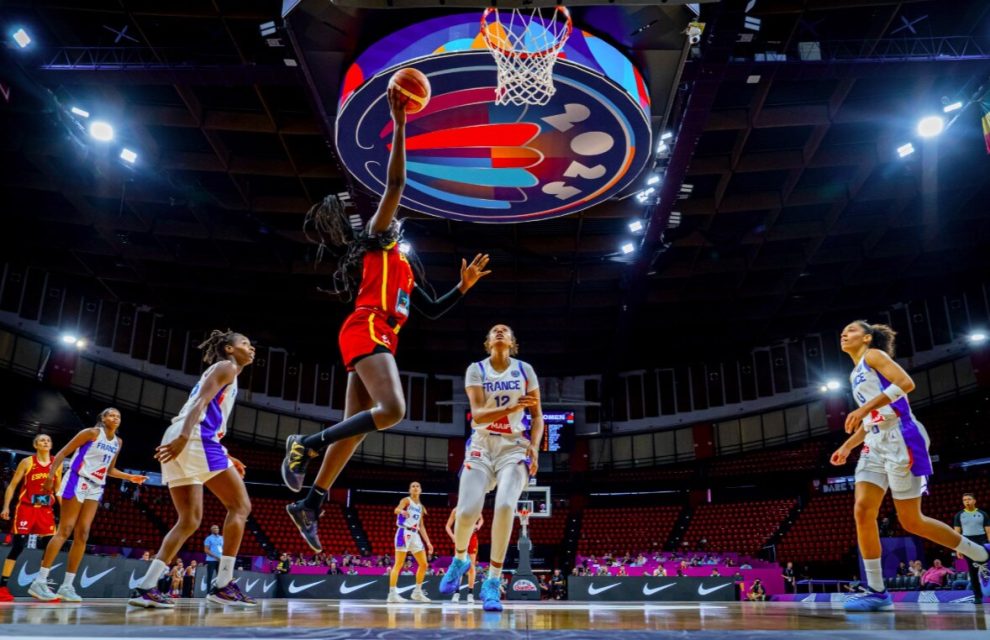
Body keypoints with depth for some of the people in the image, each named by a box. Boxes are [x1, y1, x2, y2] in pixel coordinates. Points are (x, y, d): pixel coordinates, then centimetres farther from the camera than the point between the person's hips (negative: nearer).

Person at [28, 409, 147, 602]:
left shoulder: (118, 442, 13)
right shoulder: (92, 432, -6)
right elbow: (63, 453, -7)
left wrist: (130, 477, 13)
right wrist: (50, 476, -16)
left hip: (95, 488, 6)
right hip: (78, 482, -6)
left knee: (82, 534, 0)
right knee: (64, 531, -11)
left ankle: (67, 585, 2)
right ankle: (39, 581, -9)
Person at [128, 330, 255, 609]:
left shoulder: (217, 372, 33)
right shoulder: (226, 367, 6)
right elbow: (201, 402, -11)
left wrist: (226, 459, 28)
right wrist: (184, 436, -26)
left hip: (179, 441, 9)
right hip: (194, 438, -9)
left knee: (189, 520, 10)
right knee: (240, 505, -5)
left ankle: (145, 587, 3)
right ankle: (222, 584, -8)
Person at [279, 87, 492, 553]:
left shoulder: (403, 268, 30)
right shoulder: (377, 238, 8)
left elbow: (432, 310, 30)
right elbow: (395, 183, -2)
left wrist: (464, 286, 24)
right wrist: (399, 124, -1)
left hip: (376, 340, 9)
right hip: (366, 333, -9)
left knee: (354, 427, 4)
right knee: (392, 410, -26)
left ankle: (308, 505, 6)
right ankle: (306, 444, -14)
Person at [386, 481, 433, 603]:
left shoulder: (421, 507, 18)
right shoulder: (406, 500, -2)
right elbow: (396, 509, -25)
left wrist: (428, 542, 15)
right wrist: (402, 511, -49)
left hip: (415, 535, 7)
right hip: (404, 533, -7)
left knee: (424, 564, 6)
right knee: (399, 564, -11)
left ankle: (417, 592, 17)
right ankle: (392, 594, -11)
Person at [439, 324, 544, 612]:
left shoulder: (525, 370, 6)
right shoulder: (476, 370, 2)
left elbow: (537, 415, 9)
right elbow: (477, 415, -11)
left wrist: (534, 445, -9)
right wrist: (513, 407, -27)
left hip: (514, 447, 0)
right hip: (482, 446, 0)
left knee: (505, 505, -25)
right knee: (467, 511, -15)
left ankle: (492, 583, -13)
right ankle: (459, 559, 21)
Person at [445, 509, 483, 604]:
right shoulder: (456, 511, -5)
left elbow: (481, 519, 16)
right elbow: (448, 526, -1)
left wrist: (478, 526, -5)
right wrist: (453, 536, -18)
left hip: (472, 538, 1)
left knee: (472, 566, 0)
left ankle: (470, 593, 5)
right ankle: (456, 593, 2)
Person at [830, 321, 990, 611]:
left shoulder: (873, 355, -1)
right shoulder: (856, 374, 24)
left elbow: (906, 383, -17)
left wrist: (863, 408, -21)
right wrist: (847, 446, 16)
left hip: (900, 439, -8)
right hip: (876, 444, 8)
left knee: (911, 521, -2)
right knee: (863, 511, -7)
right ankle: (876, 590, -4)